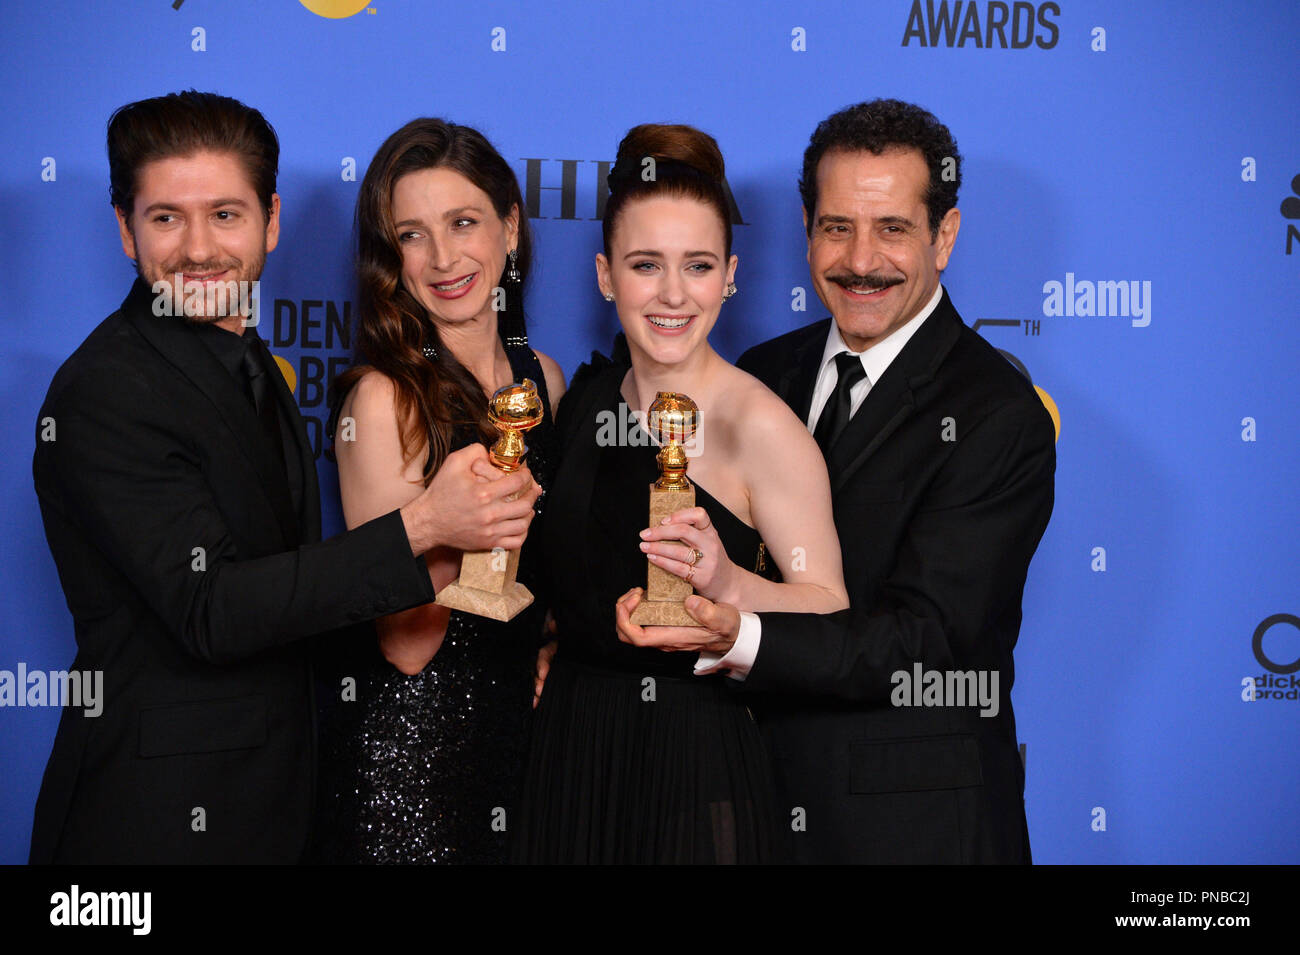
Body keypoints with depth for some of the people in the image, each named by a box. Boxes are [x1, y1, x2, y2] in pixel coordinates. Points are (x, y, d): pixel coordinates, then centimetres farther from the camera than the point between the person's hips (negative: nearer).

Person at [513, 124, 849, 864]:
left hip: (697, 758, -5)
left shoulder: (759, 425, -15)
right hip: (573, 745, 6)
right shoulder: (587, 397, 5)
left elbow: (829, 610, -14)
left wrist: (729, 581, -30)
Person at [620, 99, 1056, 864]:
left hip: (913, 820, -5)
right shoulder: (763, 374, 5)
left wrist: (742, 637, -36)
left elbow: (925, 639, -22)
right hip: (755, 797, 5)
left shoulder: (999, 416, -15)